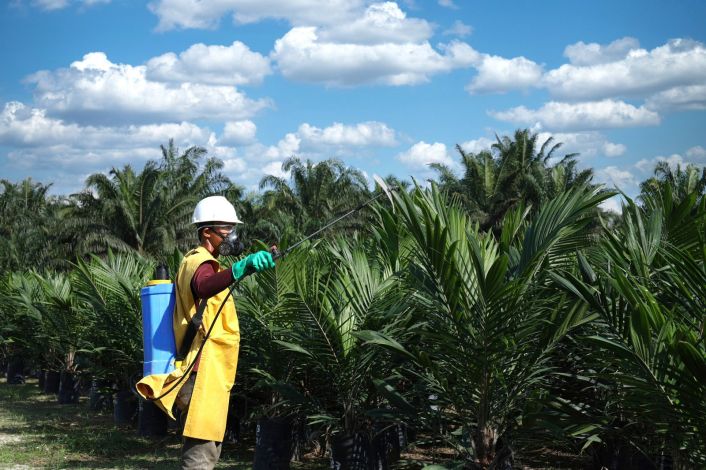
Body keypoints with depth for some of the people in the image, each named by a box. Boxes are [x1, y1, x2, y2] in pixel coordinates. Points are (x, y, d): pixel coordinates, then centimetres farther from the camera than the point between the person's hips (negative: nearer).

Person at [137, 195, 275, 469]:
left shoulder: (196, 262, 19)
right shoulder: (199, 262, -13)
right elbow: (203, 286, -39)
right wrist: (241, 268, -54)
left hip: (204, 372, 11)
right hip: (202, 372, -11)